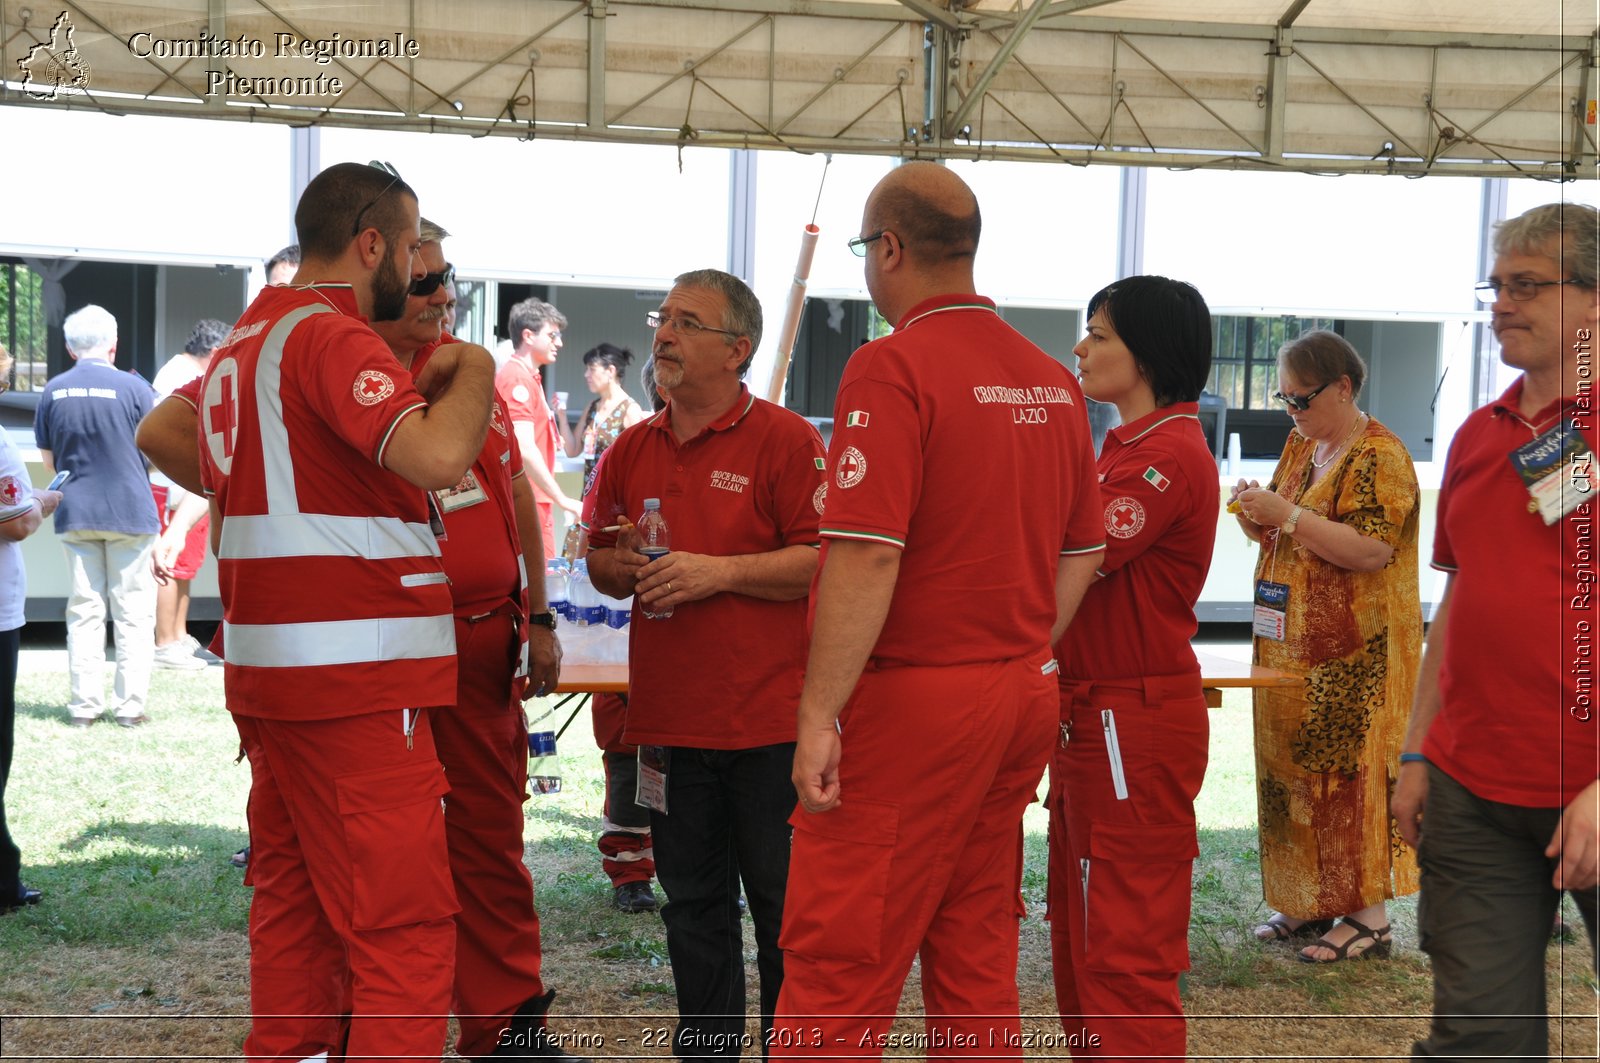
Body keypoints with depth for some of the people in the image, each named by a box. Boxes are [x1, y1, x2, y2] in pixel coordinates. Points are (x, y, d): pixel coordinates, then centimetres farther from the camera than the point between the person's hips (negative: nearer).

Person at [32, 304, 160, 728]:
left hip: (76, 514, 3)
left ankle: (84, 705, 10)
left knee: (84, 610, 10)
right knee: (134, 612, 4)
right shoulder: (133, 387, -10)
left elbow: (48, 459, 8)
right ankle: (130, 705, 4)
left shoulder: (53, 391, 0)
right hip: (130, 511, -3)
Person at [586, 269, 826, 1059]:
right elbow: (598, 560, 20)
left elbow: (826, 561, -12)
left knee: (784, 906, 3)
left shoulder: (785, 440, -5)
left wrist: (718, 571, -18)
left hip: (769, 719, -5)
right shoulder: (631, 450, 13)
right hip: (667, 718, 5)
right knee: (693, 906, 14)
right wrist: (622, 569, -3)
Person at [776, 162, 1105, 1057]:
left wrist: (819, 717, -17)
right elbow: (1084, 552, 16)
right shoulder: (1053, 379, 11)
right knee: (979, 964, 15)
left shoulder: (893, 367, -13)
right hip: (1024, 697, 8)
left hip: (911, 701, -8)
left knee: (838, 971, -2)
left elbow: (868, 555, -20)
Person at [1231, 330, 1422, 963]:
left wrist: (1287, 514, -23)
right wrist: (1256, 515, 0)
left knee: (1348, 770, -6)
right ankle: (1308, 902, 17)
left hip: (1355, 654, -8)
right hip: (1291, 644, 8)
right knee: (1293, 767, 8)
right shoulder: (1300, 446, 14)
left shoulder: (1379, 457, -12)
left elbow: (1372, 550, -22)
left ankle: (1369, 915, 1)